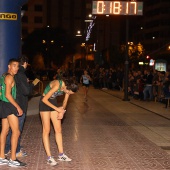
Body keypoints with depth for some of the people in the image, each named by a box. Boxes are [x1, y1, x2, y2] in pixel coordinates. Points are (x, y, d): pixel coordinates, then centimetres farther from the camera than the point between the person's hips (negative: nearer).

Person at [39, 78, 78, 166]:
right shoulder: (57, 86, -32)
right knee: (46, 130, -6)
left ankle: (61, 154, 14)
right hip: (45, 102, -7)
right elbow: (44, 100, -27)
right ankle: (49, 158, -5)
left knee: (58, 129, 6)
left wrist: (62, 111, -9)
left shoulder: (67, 87, -10)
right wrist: (57, 109, -23)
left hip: (53, 102, 7)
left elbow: (65, 101, 6)